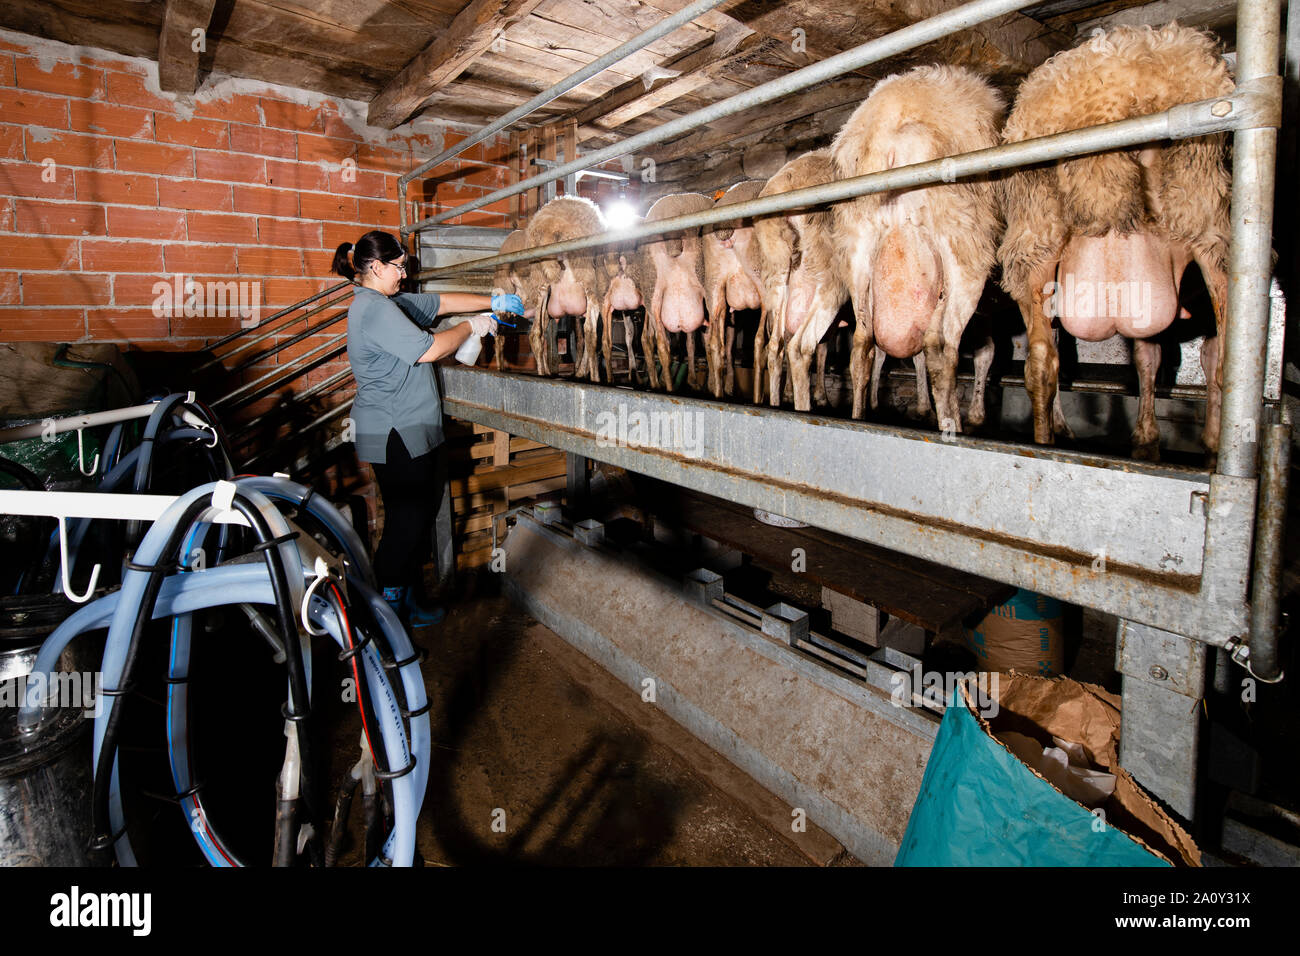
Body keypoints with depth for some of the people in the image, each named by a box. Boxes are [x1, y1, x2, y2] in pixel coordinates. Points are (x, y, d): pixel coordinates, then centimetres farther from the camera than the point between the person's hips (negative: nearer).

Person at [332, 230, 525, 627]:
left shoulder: (390, 303, 16)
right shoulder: (374, 308, -15)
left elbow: (442, 302, 22)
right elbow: (429, 349, -21)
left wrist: (491, 302, 16)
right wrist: (471, 326, -7)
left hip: (411, 433, 11)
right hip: (395, 437, -11)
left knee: (418, 518, 15)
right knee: (405, 523, -3)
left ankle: (408, 603, 26)